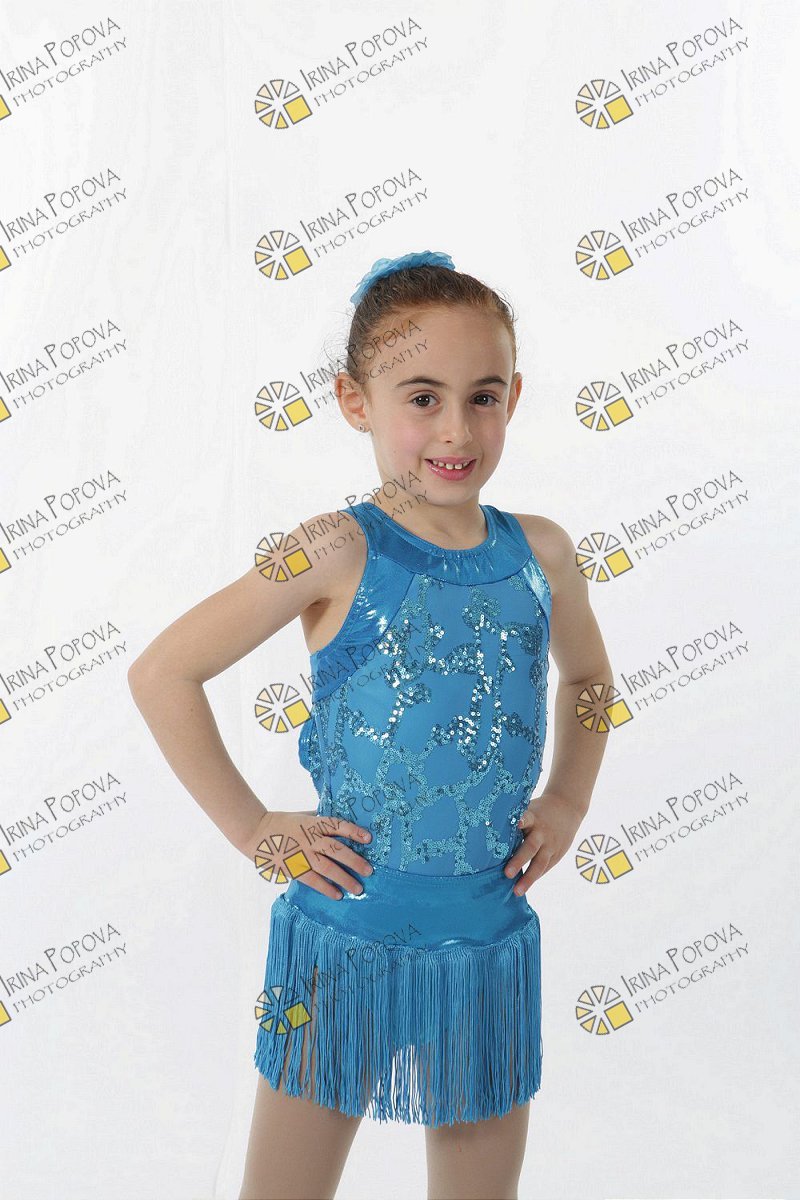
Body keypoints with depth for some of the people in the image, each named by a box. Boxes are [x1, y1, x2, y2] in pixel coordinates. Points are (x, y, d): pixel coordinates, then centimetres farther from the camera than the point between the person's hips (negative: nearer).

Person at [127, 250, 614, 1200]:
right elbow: (161, 673, -12)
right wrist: (253, 830, -11)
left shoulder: (541, 552, -2)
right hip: (342, 940, -3)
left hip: (491, 942, 4)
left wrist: (567, 800, 7)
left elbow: (587, 675, 19)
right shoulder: (338, 551, -15)